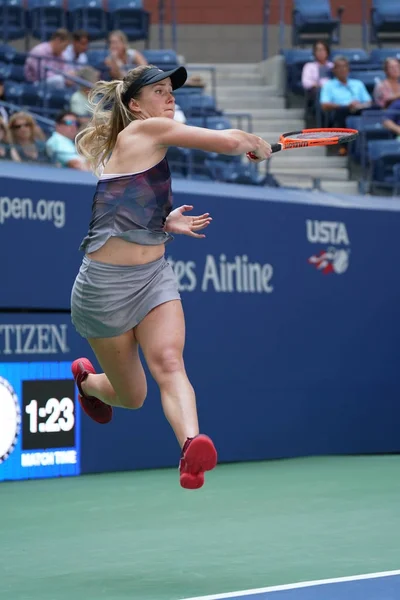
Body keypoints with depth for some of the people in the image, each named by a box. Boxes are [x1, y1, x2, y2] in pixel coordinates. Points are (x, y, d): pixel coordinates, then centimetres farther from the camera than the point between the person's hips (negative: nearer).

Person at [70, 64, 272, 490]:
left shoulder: (146, 146, 16)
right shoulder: (143, 130, -10)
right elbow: (230, 141, -16)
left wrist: (165, 224, 14)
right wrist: (259, 145, 3)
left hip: (154, 275, 7)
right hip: (107, 282, -7)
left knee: (168, 362, -23)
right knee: (131, 397, 10)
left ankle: (192, 447, -47)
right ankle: (85, 378, 44)